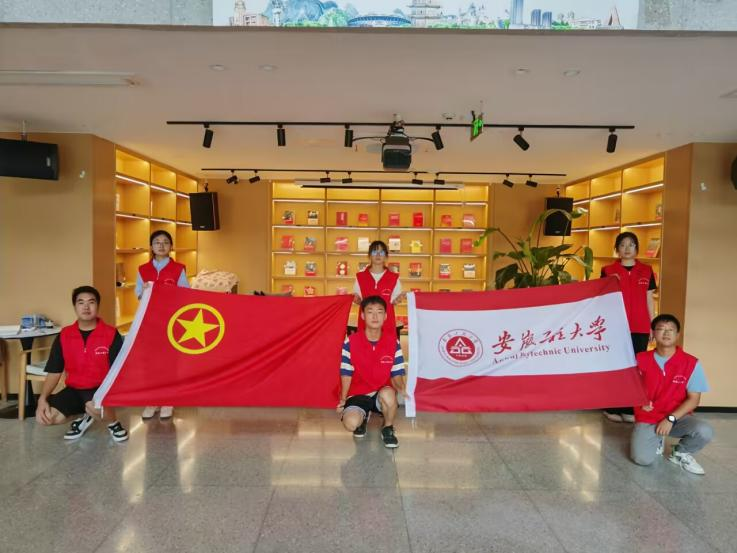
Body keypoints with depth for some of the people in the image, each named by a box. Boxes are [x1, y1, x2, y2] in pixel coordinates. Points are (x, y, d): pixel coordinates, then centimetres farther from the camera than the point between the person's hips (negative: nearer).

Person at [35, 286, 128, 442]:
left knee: (95, 407, -37)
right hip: (74, 389, 5)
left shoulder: (111, 334, -10)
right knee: (45, 416, -19)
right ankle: (84, 417, 12)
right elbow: (54, 371, 4)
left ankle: (113, 423, -1)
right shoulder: (64, 336, 1)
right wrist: (42, 398, -9)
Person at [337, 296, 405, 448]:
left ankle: (388, 429, -4)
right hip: (358, 394, 0)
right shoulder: (351, 342, -9)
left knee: (388, 394, -37)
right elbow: (346, 374, -2)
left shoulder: (393, 341, -5)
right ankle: (363, 417, 12)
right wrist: (343, 399, -13)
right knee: (351, 423, -30)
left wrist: (402, 390, -20)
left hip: (383, 393, 0)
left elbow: (396, 375, 0)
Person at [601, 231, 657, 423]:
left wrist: (652, 326, 8)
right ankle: (612, 408, 14)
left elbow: (649, 300, 11)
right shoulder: (608, 271, 2)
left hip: (640, 328, 2)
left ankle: (630, 409, 15)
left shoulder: (646, 271, 8)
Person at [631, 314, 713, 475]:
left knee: (704, 431, -31)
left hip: (677, 417, 1)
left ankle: (680, 453, 4)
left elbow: (694, 399, -7)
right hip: (647, 419, 0)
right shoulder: (640, 359, -3)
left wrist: (671, 419, -17)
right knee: (641, 459, -22)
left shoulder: (692, 363, -7)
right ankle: (657, 441, 16)